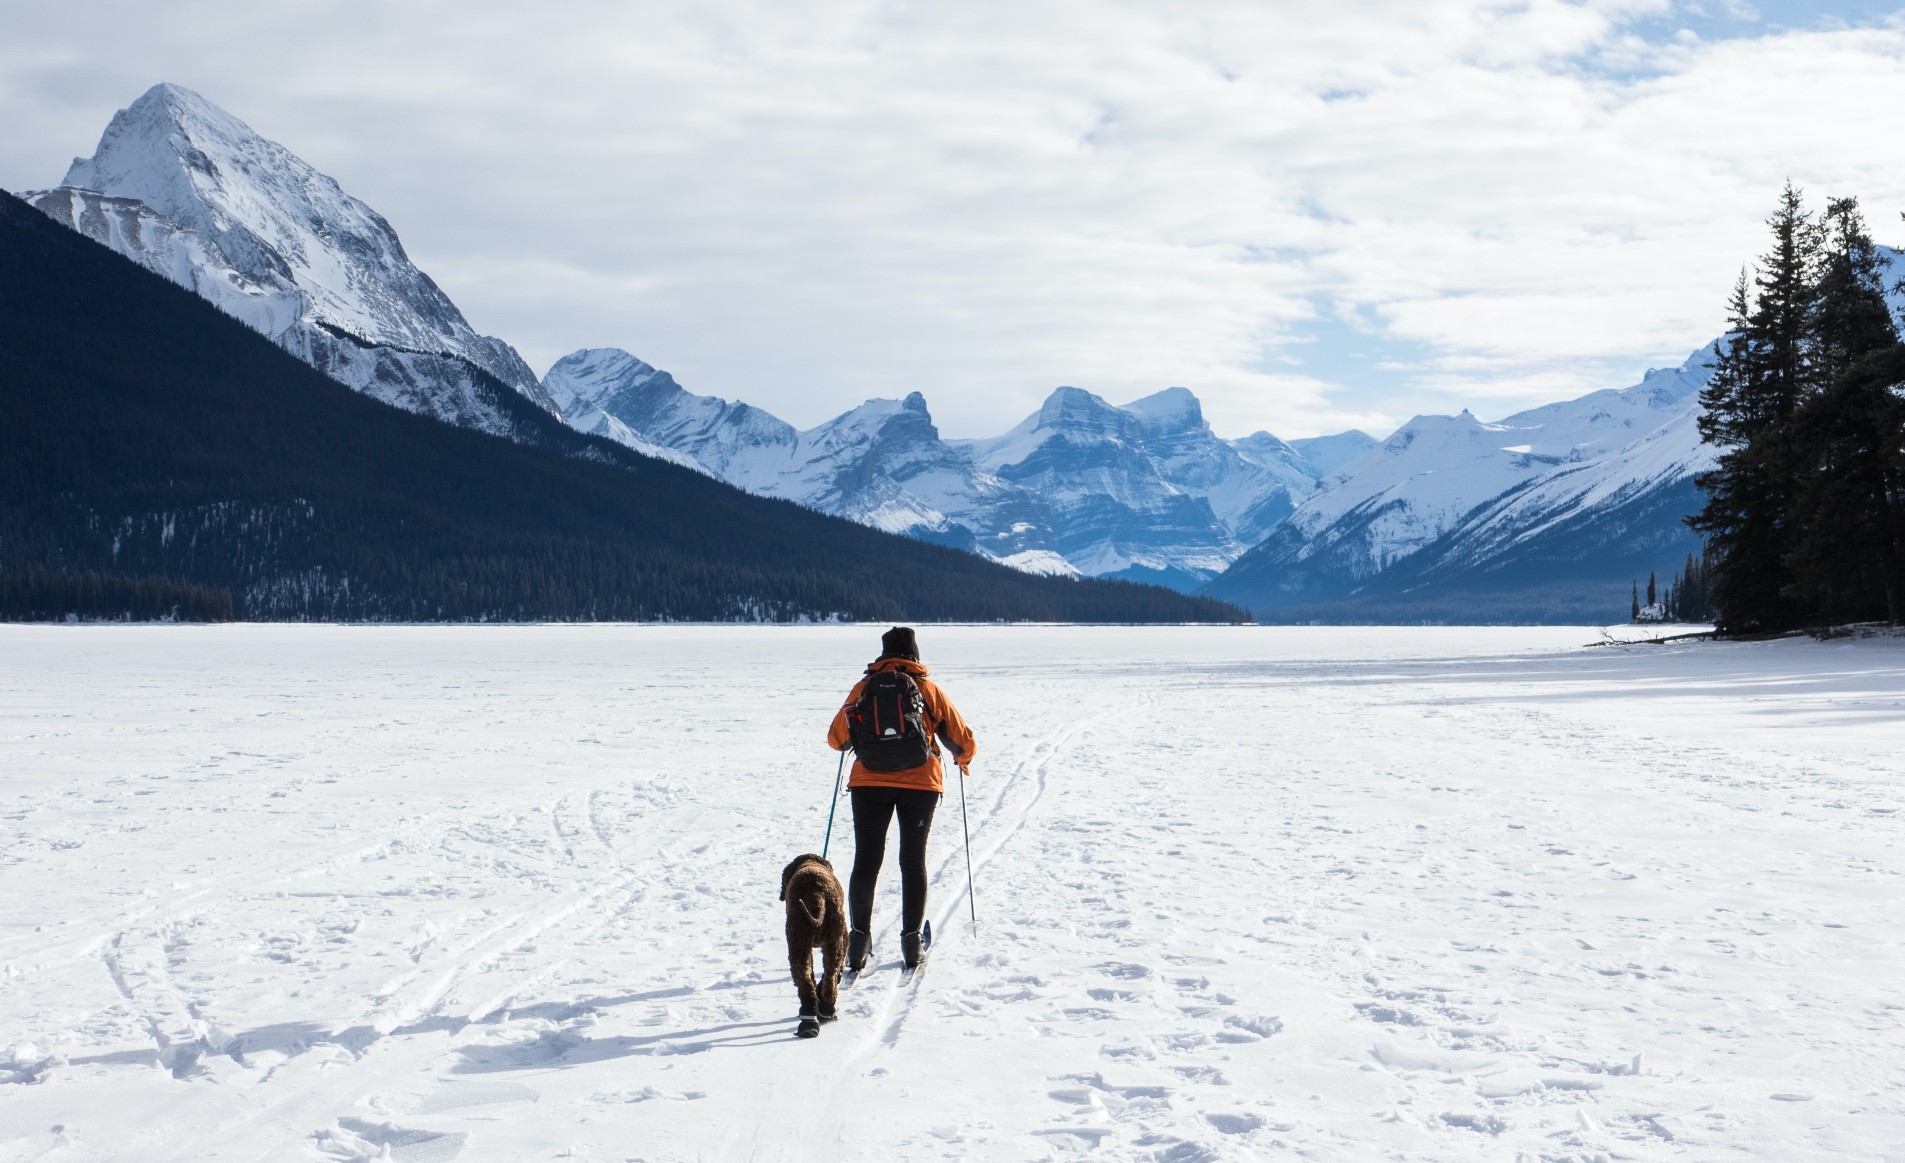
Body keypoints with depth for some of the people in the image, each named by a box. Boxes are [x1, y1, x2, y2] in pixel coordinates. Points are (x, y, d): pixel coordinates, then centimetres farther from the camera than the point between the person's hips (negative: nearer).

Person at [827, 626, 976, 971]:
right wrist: (963, 760, 30)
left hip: (870, 782, 0)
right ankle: (911, 940, 10)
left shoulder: (864, 687, 4)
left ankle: (859, 938, 2)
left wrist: (854, 741, 32)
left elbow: (836, 738, 9)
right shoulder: (929, 689, 4)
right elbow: (964, 741, 7)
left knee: (866, 861, 7)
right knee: (913, 862, 11)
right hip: (921, 784, 0)